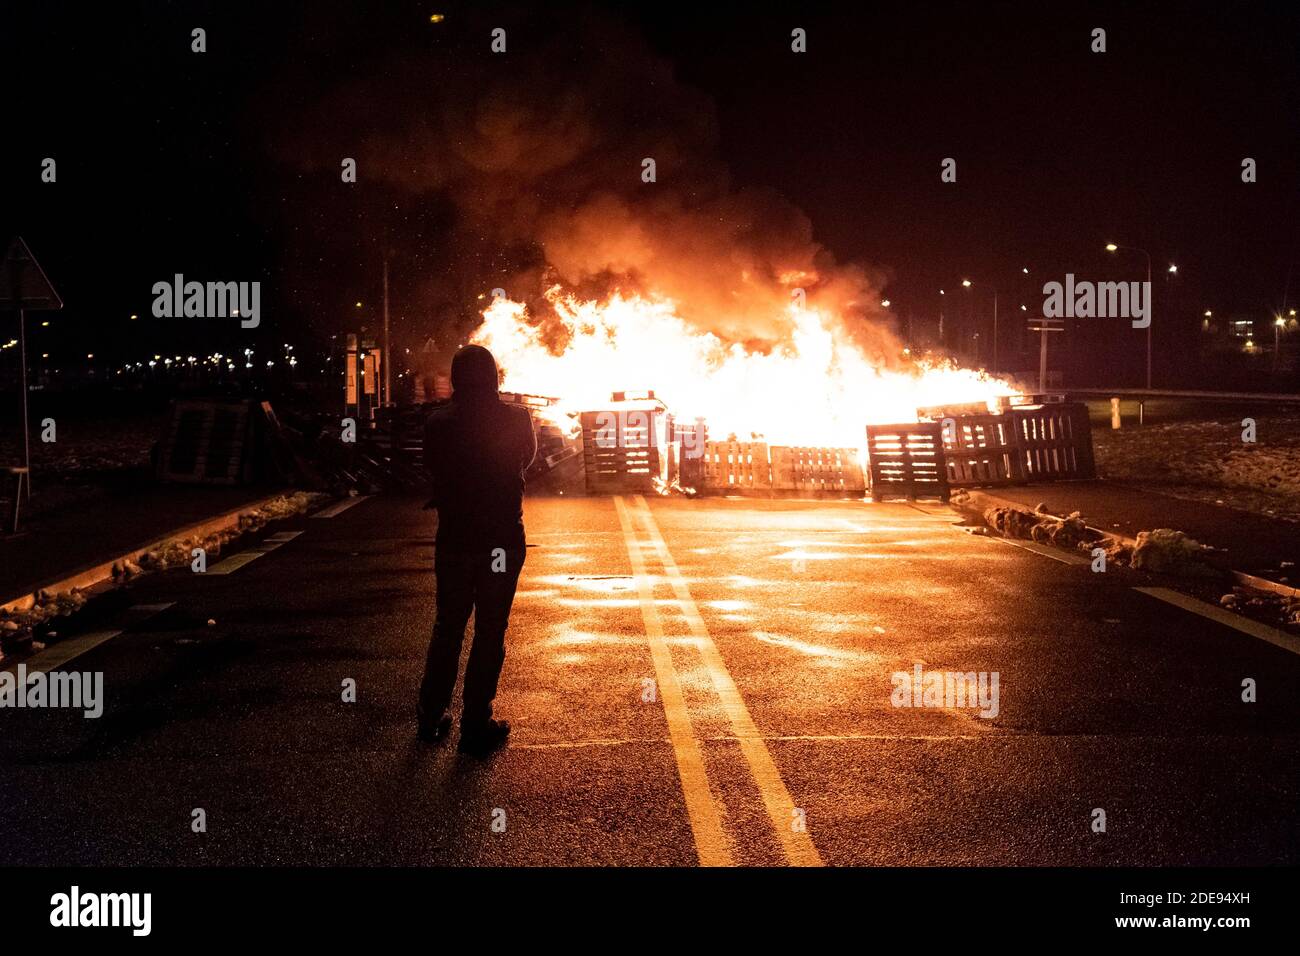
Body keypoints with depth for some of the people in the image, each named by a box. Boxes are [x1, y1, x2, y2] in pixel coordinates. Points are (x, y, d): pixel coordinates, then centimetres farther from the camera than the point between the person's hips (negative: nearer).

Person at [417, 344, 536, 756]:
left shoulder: (438, 423, -6)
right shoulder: (515, 418, -8)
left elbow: (434, 473, 7)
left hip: (453, 540, 2)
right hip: (502, 540, -2)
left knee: (448, 627, 16)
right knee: (490, 632, 4)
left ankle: (431, 717, 24)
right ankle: (475, 726, 6)